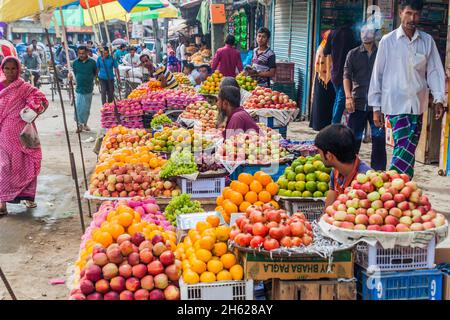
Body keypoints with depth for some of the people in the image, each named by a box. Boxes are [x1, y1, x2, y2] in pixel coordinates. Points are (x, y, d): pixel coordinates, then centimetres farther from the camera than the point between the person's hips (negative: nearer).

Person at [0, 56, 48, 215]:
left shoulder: (25, 87, -2)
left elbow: (42, 100, -10)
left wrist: (32, 111, -21)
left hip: (22, 132, -1)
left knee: (26, 163, 7)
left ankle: (26, 196, 23)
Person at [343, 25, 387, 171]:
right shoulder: (353, 54, 8)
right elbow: (347, 76, 2)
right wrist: (348, 97, -12)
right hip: (358, 102, 0)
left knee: (379, 137, 0)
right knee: (353, 138, 4)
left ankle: (378, 170, 8)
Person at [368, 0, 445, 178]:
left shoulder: (427, 41, 6)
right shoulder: (388, 41, -1)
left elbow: (434, 70, 7)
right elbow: (377, 74, 0)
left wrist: (439, 99, -6)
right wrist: (376, 107, -1)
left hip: (417, 104, 4)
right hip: (395, 103, -3)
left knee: (409, 149, 8)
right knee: (405, 148, -12)